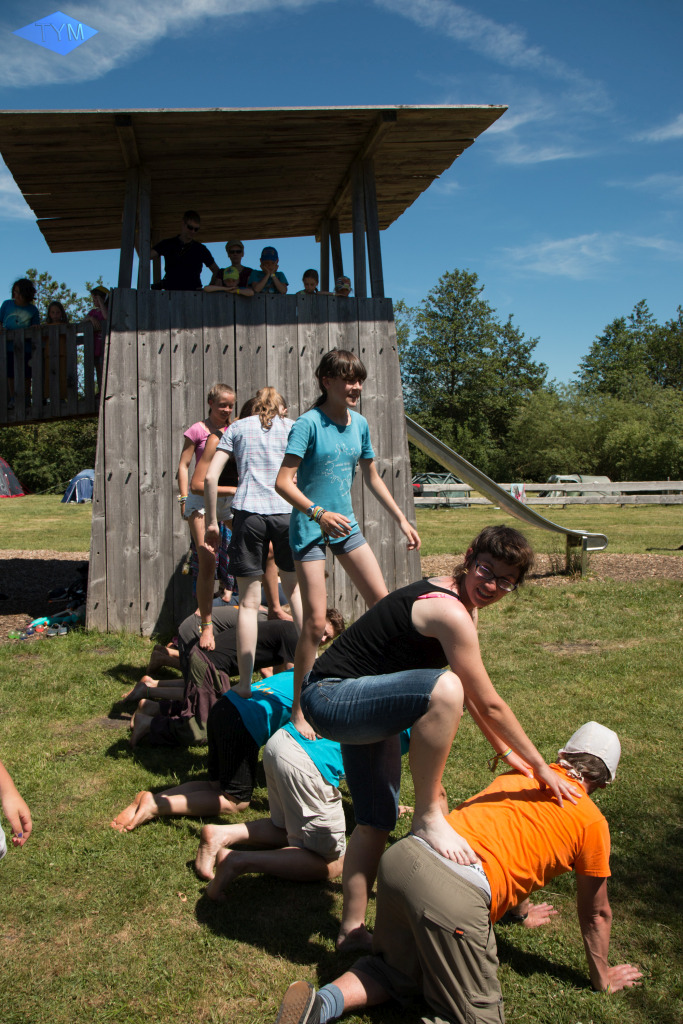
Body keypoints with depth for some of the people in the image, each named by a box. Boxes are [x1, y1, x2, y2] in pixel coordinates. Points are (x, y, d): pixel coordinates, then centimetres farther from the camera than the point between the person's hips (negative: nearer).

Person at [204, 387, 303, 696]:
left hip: (249, 513, 0)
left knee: (249, 602, 5)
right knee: (294, 589, 21)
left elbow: (210, 477, 7)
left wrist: (211, 523, 12)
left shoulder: (237, 428, 16)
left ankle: (245, 683, 8)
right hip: (288, 513, 1)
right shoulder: (293, 427, 16)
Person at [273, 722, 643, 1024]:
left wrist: (521, 910, 65)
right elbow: (596, 914, 26)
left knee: (395, 970, 28)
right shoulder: (592, 822, 14)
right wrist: (602, 977, 45)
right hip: (456, 892, -6)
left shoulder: (517, 775, 29)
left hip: (401, 857, 7)